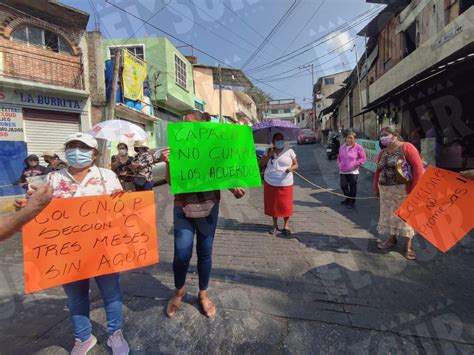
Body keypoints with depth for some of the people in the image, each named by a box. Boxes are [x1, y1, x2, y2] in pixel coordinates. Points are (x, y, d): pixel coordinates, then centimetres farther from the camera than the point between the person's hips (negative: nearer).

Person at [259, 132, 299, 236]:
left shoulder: (289, 151, 3)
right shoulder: (269, 151, 7)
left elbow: (296, 164, 7)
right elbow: (260, 164, 1)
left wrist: (291, 168, -15)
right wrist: (269, 155, -12)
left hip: (285, 183, -2)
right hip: (270, 183, 2)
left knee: (285, 205, 0)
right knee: (272, 204, 8)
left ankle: (286, 225, 19)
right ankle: (275, 224, 25)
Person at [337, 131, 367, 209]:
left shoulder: (358, 147, -7)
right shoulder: (342, 147, 10)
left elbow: (363, 158, -6)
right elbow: (339, 157, 22)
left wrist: (356, 164, -13)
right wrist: (339, 164, 9)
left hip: (353, 172, -6)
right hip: (342, 171, 6)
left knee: (352, 187, 3)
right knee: (343, 186, 13)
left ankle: (352, 202, 17)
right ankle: (348, 199, 36)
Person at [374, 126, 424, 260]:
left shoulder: (406, 147, -8)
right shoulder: (382, 152, 11)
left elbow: (418, 167, -14)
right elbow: (378, 171, 14)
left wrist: (415, 188, -17)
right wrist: (376, 188, 11)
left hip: (402, 189, -6)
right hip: (385, 190, 6)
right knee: (389, 214, 13)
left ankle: (408, 245, 15)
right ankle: (392, 239, 30)